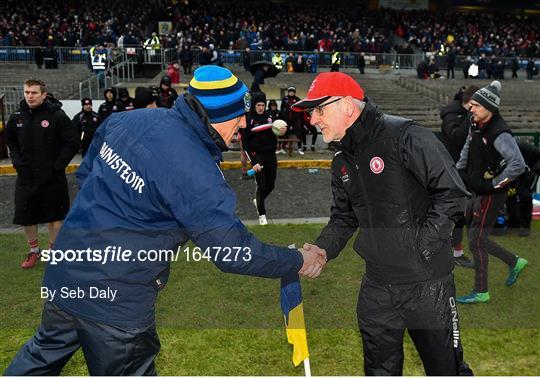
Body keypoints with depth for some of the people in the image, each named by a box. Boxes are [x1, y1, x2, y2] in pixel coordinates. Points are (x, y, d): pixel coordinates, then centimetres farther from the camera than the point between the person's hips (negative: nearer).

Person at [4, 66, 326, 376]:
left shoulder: (126, 119, -4)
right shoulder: (195, 173, -27)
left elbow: (85, 173, 10)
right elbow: (235, 252, -21)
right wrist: (300, 261, -7)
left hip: (64, 271, 7)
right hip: (115, 300, -7)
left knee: (45, 352, 30)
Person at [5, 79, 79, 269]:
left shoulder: (57, 116, -11)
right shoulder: (17, 117, 2)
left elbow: (73, 142, -8)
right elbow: (10, 141, 18)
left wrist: (58, 164, -11)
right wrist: (17, 161, 5)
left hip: (53, 177, -3)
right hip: (25, 177, 4)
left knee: (55, 215, 8)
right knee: (26, 215, 8)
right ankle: (33, 250, 29)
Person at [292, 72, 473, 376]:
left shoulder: (406, 137, -15)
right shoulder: (342, 162, 10)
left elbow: (452, 193, -18)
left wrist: (420, 247, -20)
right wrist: (321, 250, -3)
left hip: (427, 284, -6)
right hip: (376, 288, 7)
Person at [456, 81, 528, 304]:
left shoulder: (499, 134, -23)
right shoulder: (476, 126, 5)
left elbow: (518, 165, -31)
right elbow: (467, 151, 23)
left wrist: (494, 184, -24)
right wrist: (459, 171, 16)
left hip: (491, 195, -9)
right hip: (478, 193, 9)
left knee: (476, 241, -2)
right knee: (475, 236, 17)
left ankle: (481, 292, 14)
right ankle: (514, 263, 36)